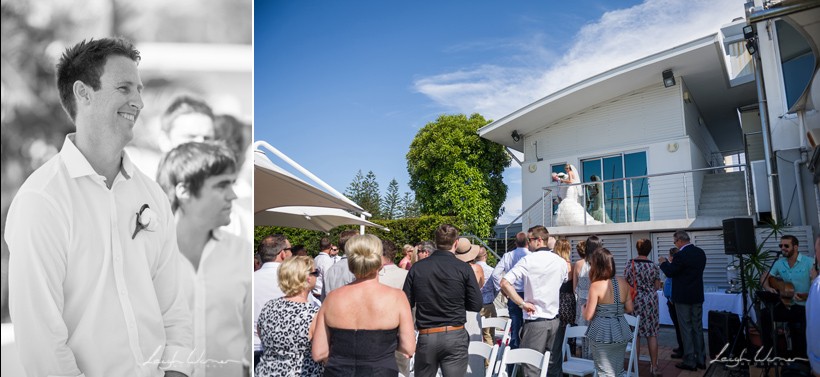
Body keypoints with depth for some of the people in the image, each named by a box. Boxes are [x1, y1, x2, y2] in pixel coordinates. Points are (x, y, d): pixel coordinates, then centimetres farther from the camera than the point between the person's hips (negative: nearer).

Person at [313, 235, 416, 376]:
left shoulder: (332, 298, -5)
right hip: (381, 370, -2)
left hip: (337, 371, 2)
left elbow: (318, 354, -5)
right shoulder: (396, 297, -10)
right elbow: (408, 349, -10)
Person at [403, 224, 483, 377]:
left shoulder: (417, 268, -2)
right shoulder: (463, 268, -8)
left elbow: (407, 303, 2)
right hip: (454, 336, -2)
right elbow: (476, 305, -5)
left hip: (426, 337, 2)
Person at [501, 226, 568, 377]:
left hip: (534, 321, -4)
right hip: (555, 321, 4)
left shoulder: (527, 260, -10)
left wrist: (523, 303, -12)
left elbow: (504, 283, -18)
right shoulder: (561, 262, 3)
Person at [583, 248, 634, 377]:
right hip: (621, 332, 6)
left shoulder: (596, 285, -15)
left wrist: (583, 308, 7)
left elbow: (588, 316, -13)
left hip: (603, 334, -5)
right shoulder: (623, 282, 1)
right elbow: (629, 309, 7)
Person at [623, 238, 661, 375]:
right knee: (652, 334, 8)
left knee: (635, 335, 6)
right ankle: (654, 367, 12)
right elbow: (657, 286, 3)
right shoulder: (654, 266, -3)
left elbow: (625, 283, -4)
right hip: (651, 301, 1)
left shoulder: (630, 264, -7)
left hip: (635, 301, -1)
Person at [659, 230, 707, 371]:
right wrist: (670, 262, 18)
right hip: (697, 296, 7)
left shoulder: (681, 255, -20)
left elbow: (670, 272, -14)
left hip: (683, 298, -7)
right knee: (698, 328, 14)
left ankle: (689, 362, 6)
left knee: (686, 329, 1)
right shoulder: (700, 252, 5)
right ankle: (701, 360, 21)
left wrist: (663, 262, 5)